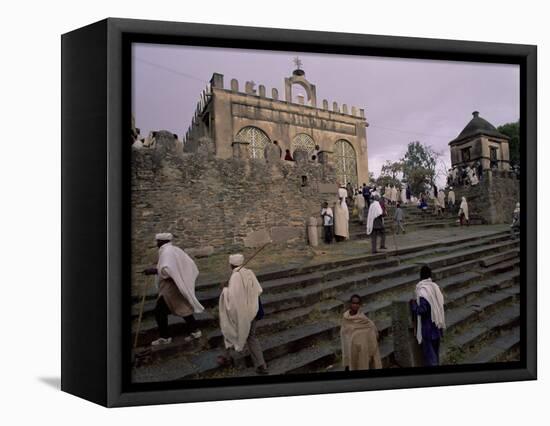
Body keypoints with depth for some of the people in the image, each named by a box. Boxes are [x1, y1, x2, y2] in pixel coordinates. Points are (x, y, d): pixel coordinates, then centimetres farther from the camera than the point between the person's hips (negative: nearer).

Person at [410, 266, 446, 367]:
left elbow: (422, 310, -24)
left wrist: (413, 304, -9)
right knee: (435, 350, 20)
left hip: (428, 328, -7)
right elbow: (443, 305, 7)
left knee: (428, 351, 2)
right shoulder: (435, 287, 1)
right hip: (437, 326, 7)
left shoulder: (422, 290, -20)